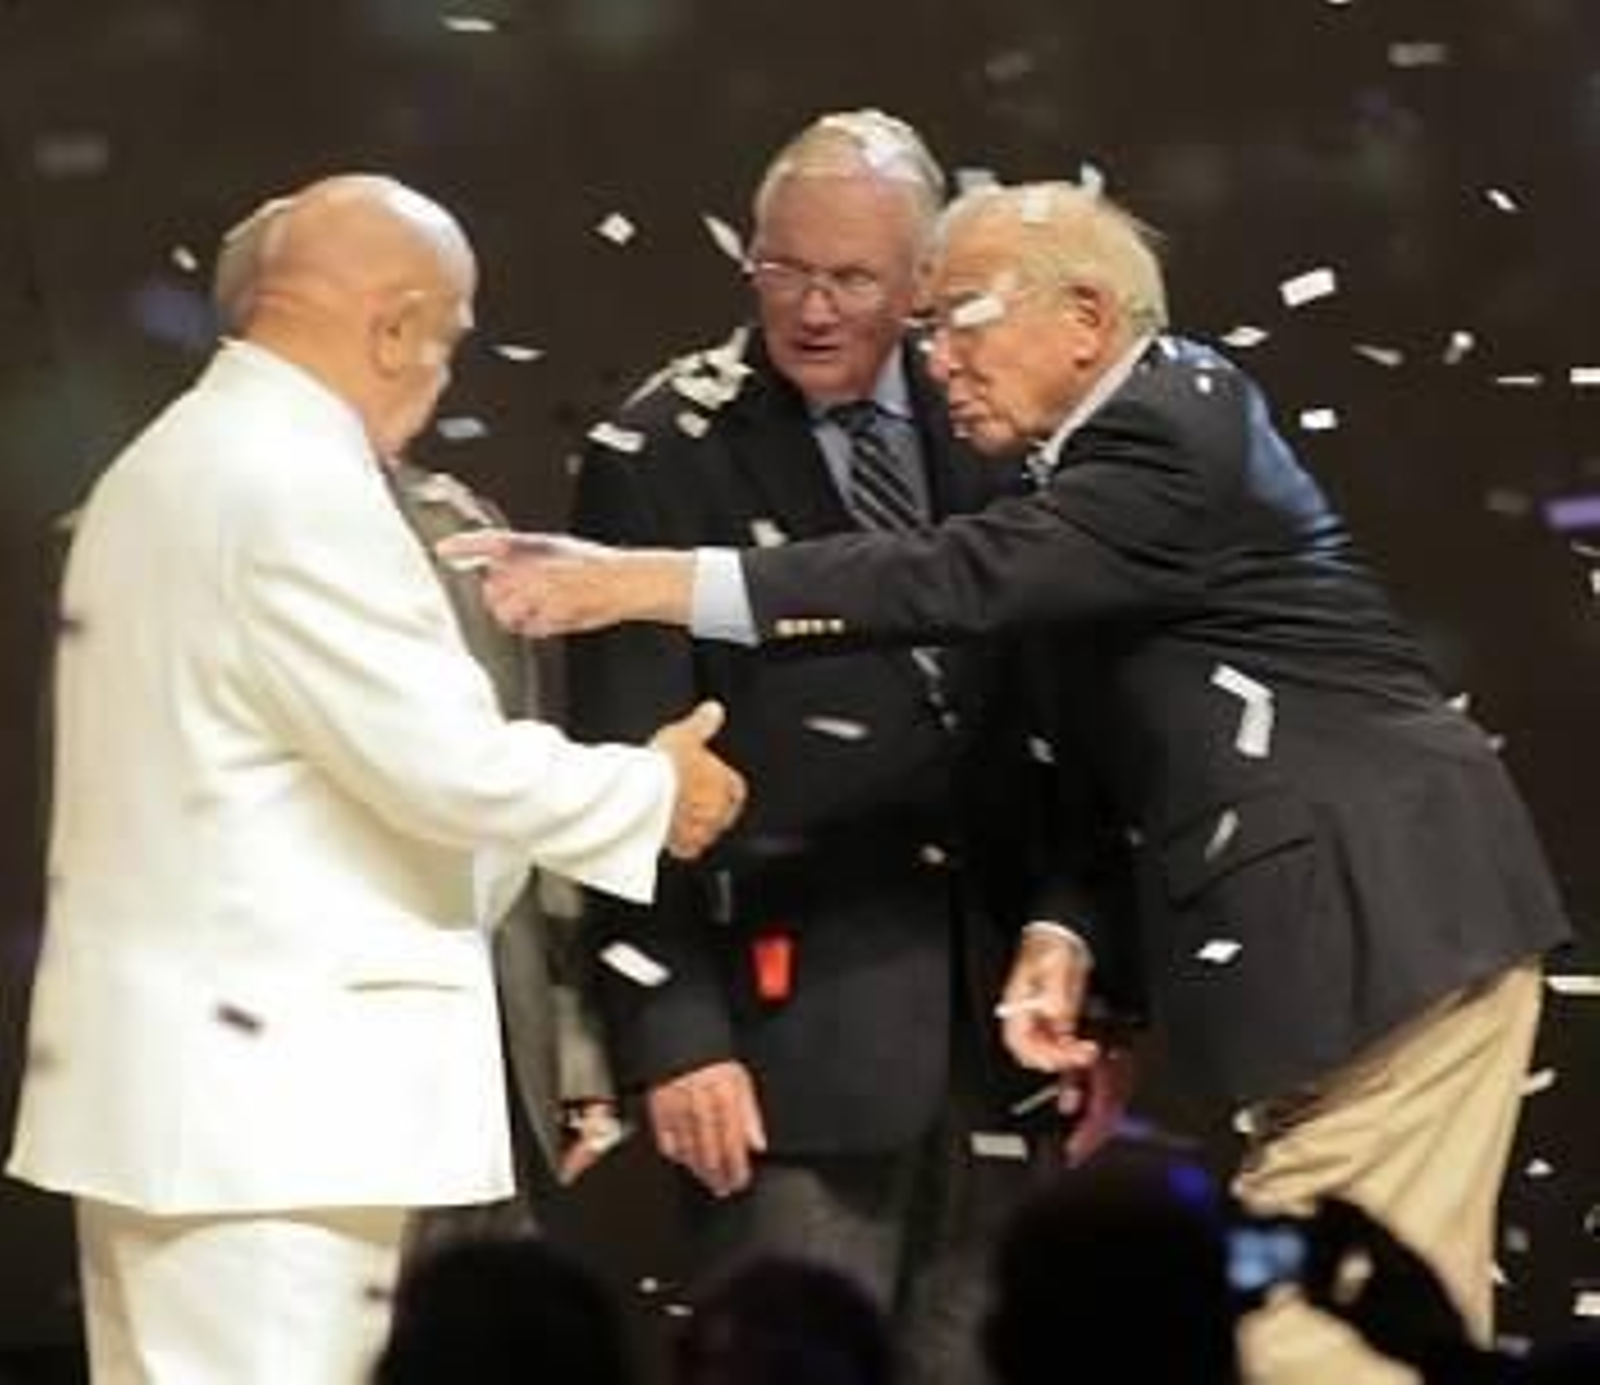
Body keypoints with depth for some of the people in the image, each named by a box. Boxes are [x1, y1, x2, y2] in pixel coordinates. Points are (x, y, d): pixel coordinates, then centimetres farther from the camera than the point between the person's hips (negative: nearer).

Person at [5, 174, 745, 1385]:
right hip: (271, 1093, -10)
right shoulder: (298, 487, -16)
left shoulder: (163, 466, 14)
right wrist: (654, 791, -1)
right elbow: (447, 762, -17)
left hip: (160, 1084, 10)